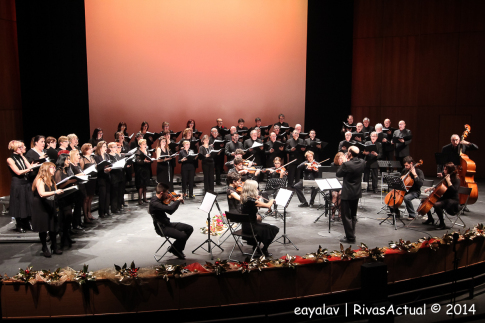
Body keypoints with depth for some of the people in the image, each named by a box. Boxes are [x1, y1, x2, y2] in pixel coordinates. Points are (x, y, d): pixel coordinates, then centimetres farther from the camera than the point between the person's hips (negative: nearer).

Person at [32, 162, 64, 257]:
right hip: (41, 208, -7)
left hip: (51, 207, 7)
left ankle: (54, 247, 15)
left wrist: (59, 192, 0)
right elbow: (42, 194, -25)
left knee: (53, 227, 7)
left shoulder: (51, 181, 15)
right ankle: (45, 249, 12)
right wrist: (55, 192, -31)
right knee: (43, 229, 2)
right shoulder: (40, 180, -12)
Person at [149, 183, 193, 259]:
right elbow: (170, 209, -36)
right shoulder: (154, 203, -24)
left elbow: (170, 212, 16)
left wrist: (176, 201, 4)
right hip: (162, 228, -9)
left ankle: (178, 249, 16)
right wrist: (178, 200, -19)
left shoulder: (161, 200, 6)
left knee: (189, 228, 2)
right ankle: (174, 250, 7)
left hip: (168, 224, 9)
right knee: (183, 236, -24)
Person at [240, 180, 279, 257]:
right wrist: (272, 200, 4)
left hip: (245, 226, 9)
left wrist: (257, 199, 4)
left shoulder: (244, 199, 1)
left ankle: (255, 246, 37)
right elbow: (268, 205, -16)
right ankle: (264, 250, 17)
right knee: (273, 230, 5)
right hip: (251, 227, -9)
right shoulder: (252, 201, -24)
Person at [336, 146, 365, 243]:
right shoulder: (362, 163, -2)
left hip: (347, 193, -7)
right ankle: (351, 234, 29)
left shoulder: (347, 164, -23)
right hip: (357, 192, 7)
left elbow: (338, 174, -10)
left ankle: (350, 237, 6)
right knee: (353, 215, 19)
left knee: (346, 216, 3)